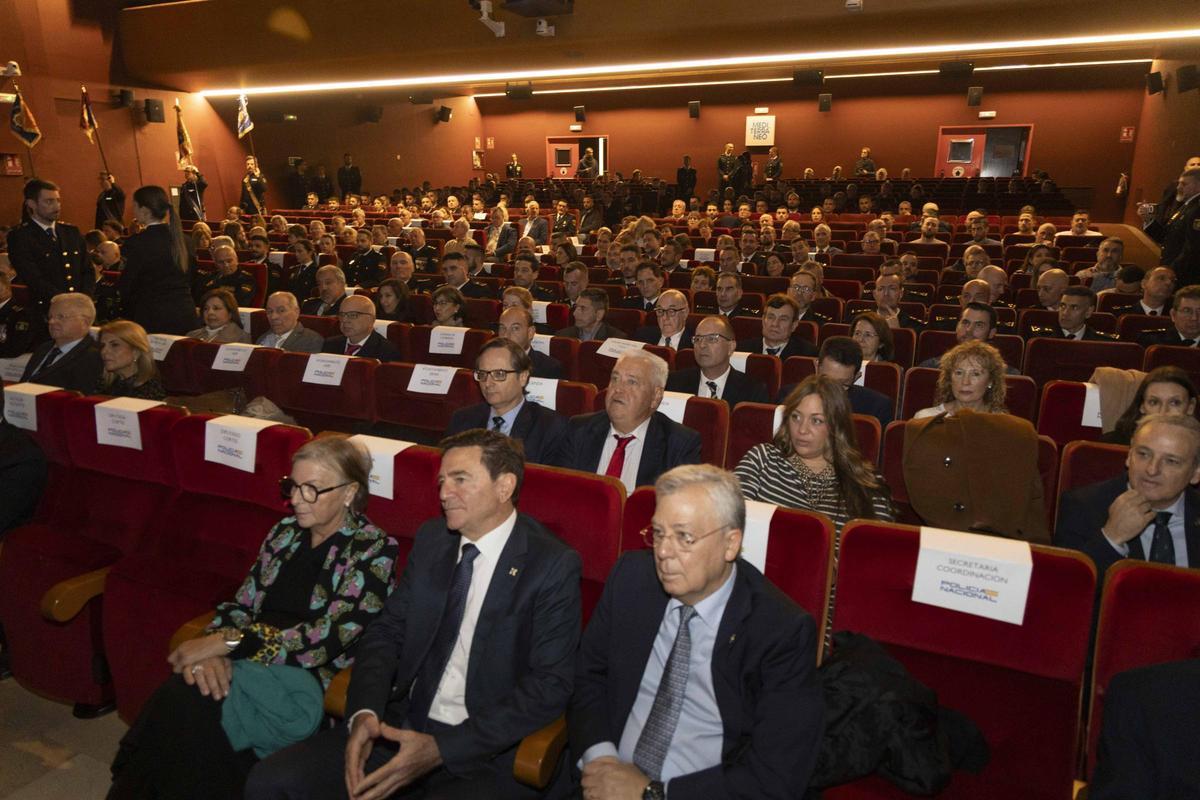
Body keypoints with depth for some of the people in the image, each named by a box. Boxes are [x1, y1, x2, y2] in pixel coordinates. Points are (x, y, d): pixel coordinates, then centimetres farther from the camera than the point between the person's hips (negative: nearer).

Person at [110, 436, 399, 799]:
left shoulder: (374, 550, -7)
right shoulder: (285, 532, 12)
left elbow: (327, 637, -15)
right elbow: (241, 605, 9)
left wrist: (225, 643, -16)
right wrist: (212, 649, -13)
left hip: (309, 680, -5)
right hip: (247, 662, 5)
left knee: (186, 704, -26)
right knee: (180, 699, -26)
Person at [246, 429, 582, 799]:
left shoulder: (554, 565, -12)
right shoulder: (431, 539, 6)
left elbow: (550, 685, -14)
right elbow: (387, 632, 8)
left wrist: (441, 749, -20)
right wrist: (365, 712, -11)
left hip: (485, 750, -5)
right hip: (401, 724, 6)